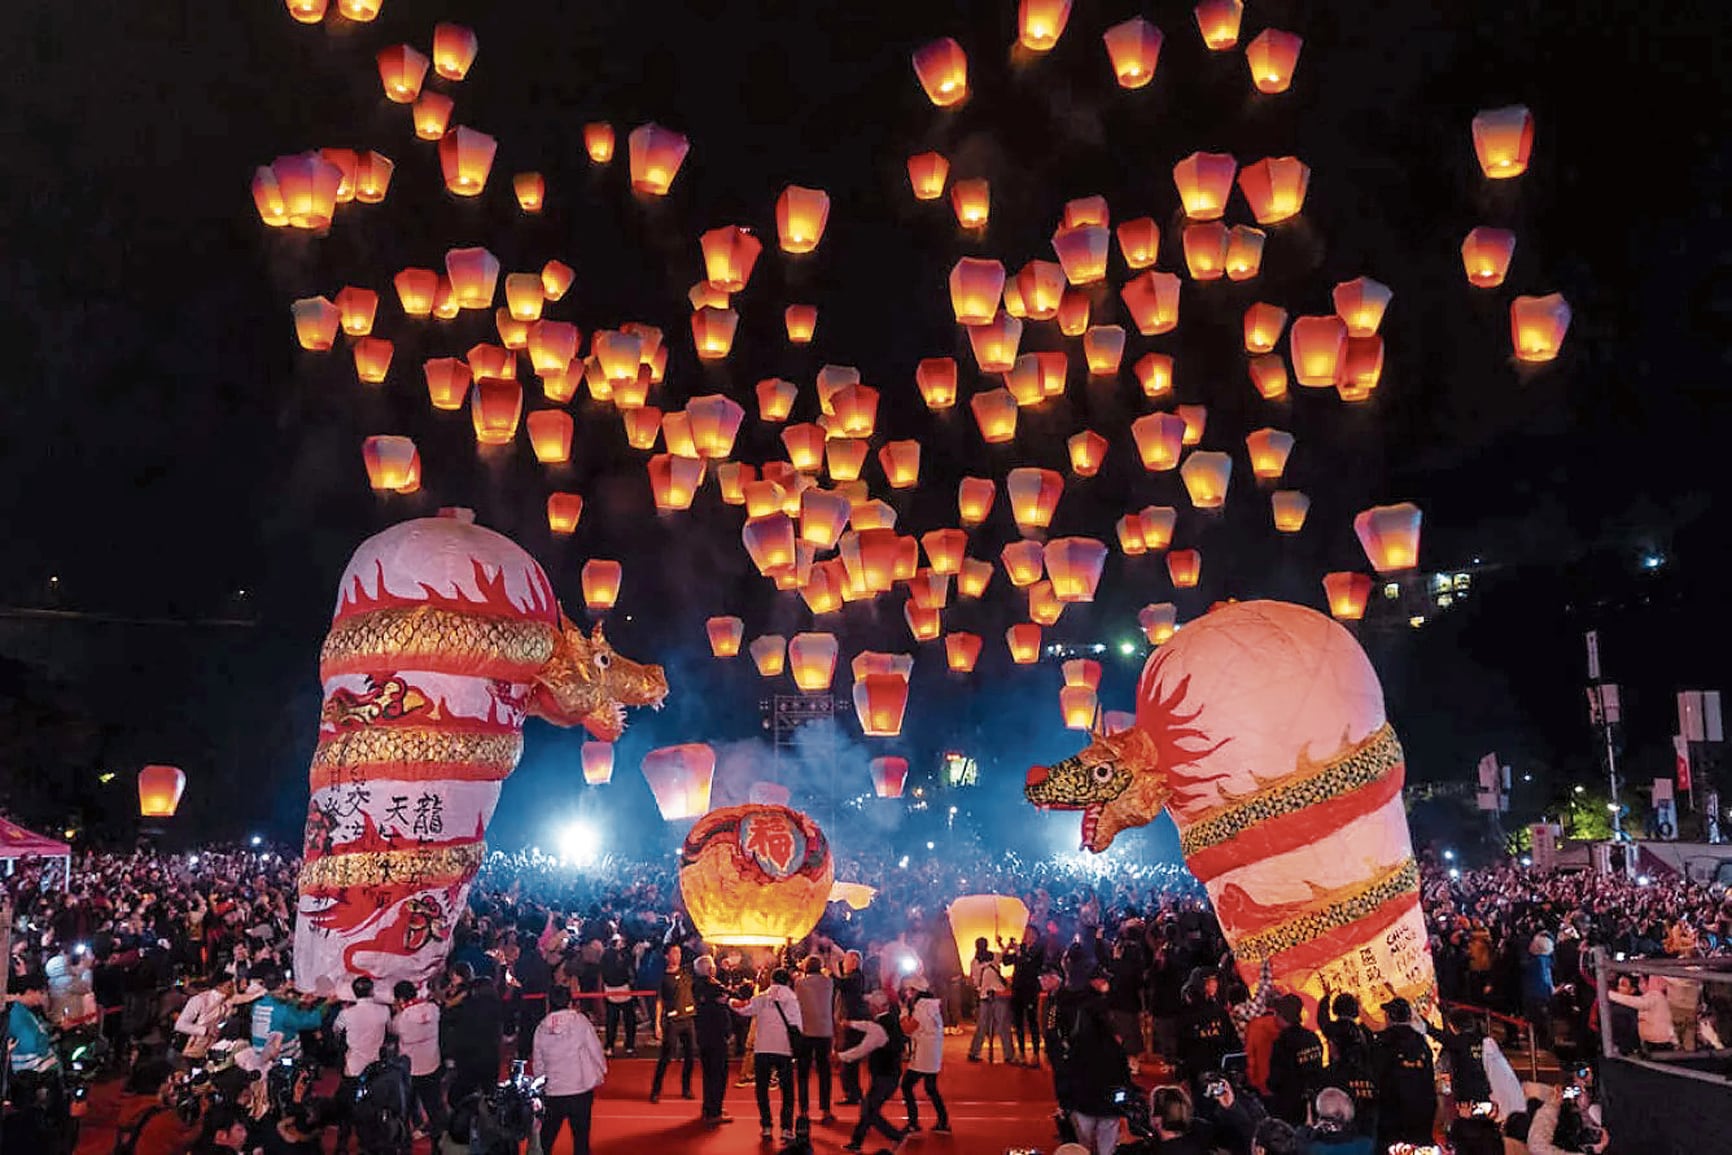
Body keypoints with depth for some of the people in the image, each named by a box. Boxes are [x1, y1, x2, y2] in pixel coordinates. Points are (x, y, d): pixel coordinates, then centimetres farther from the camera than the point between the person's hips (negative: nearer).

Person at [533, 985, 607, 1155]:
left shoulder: (541, 1028, -1)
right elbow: (595, 1050, -5)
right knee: (581, 1135, 8)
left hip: (551, 1091, 2)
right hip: (581, 1089, -2)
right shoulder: (580, 1021, -9)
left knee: (546, 1136, 16)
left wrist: (541, 1086, 17)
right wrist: (601, 1071, 11)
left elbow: (538, 1063, 5)